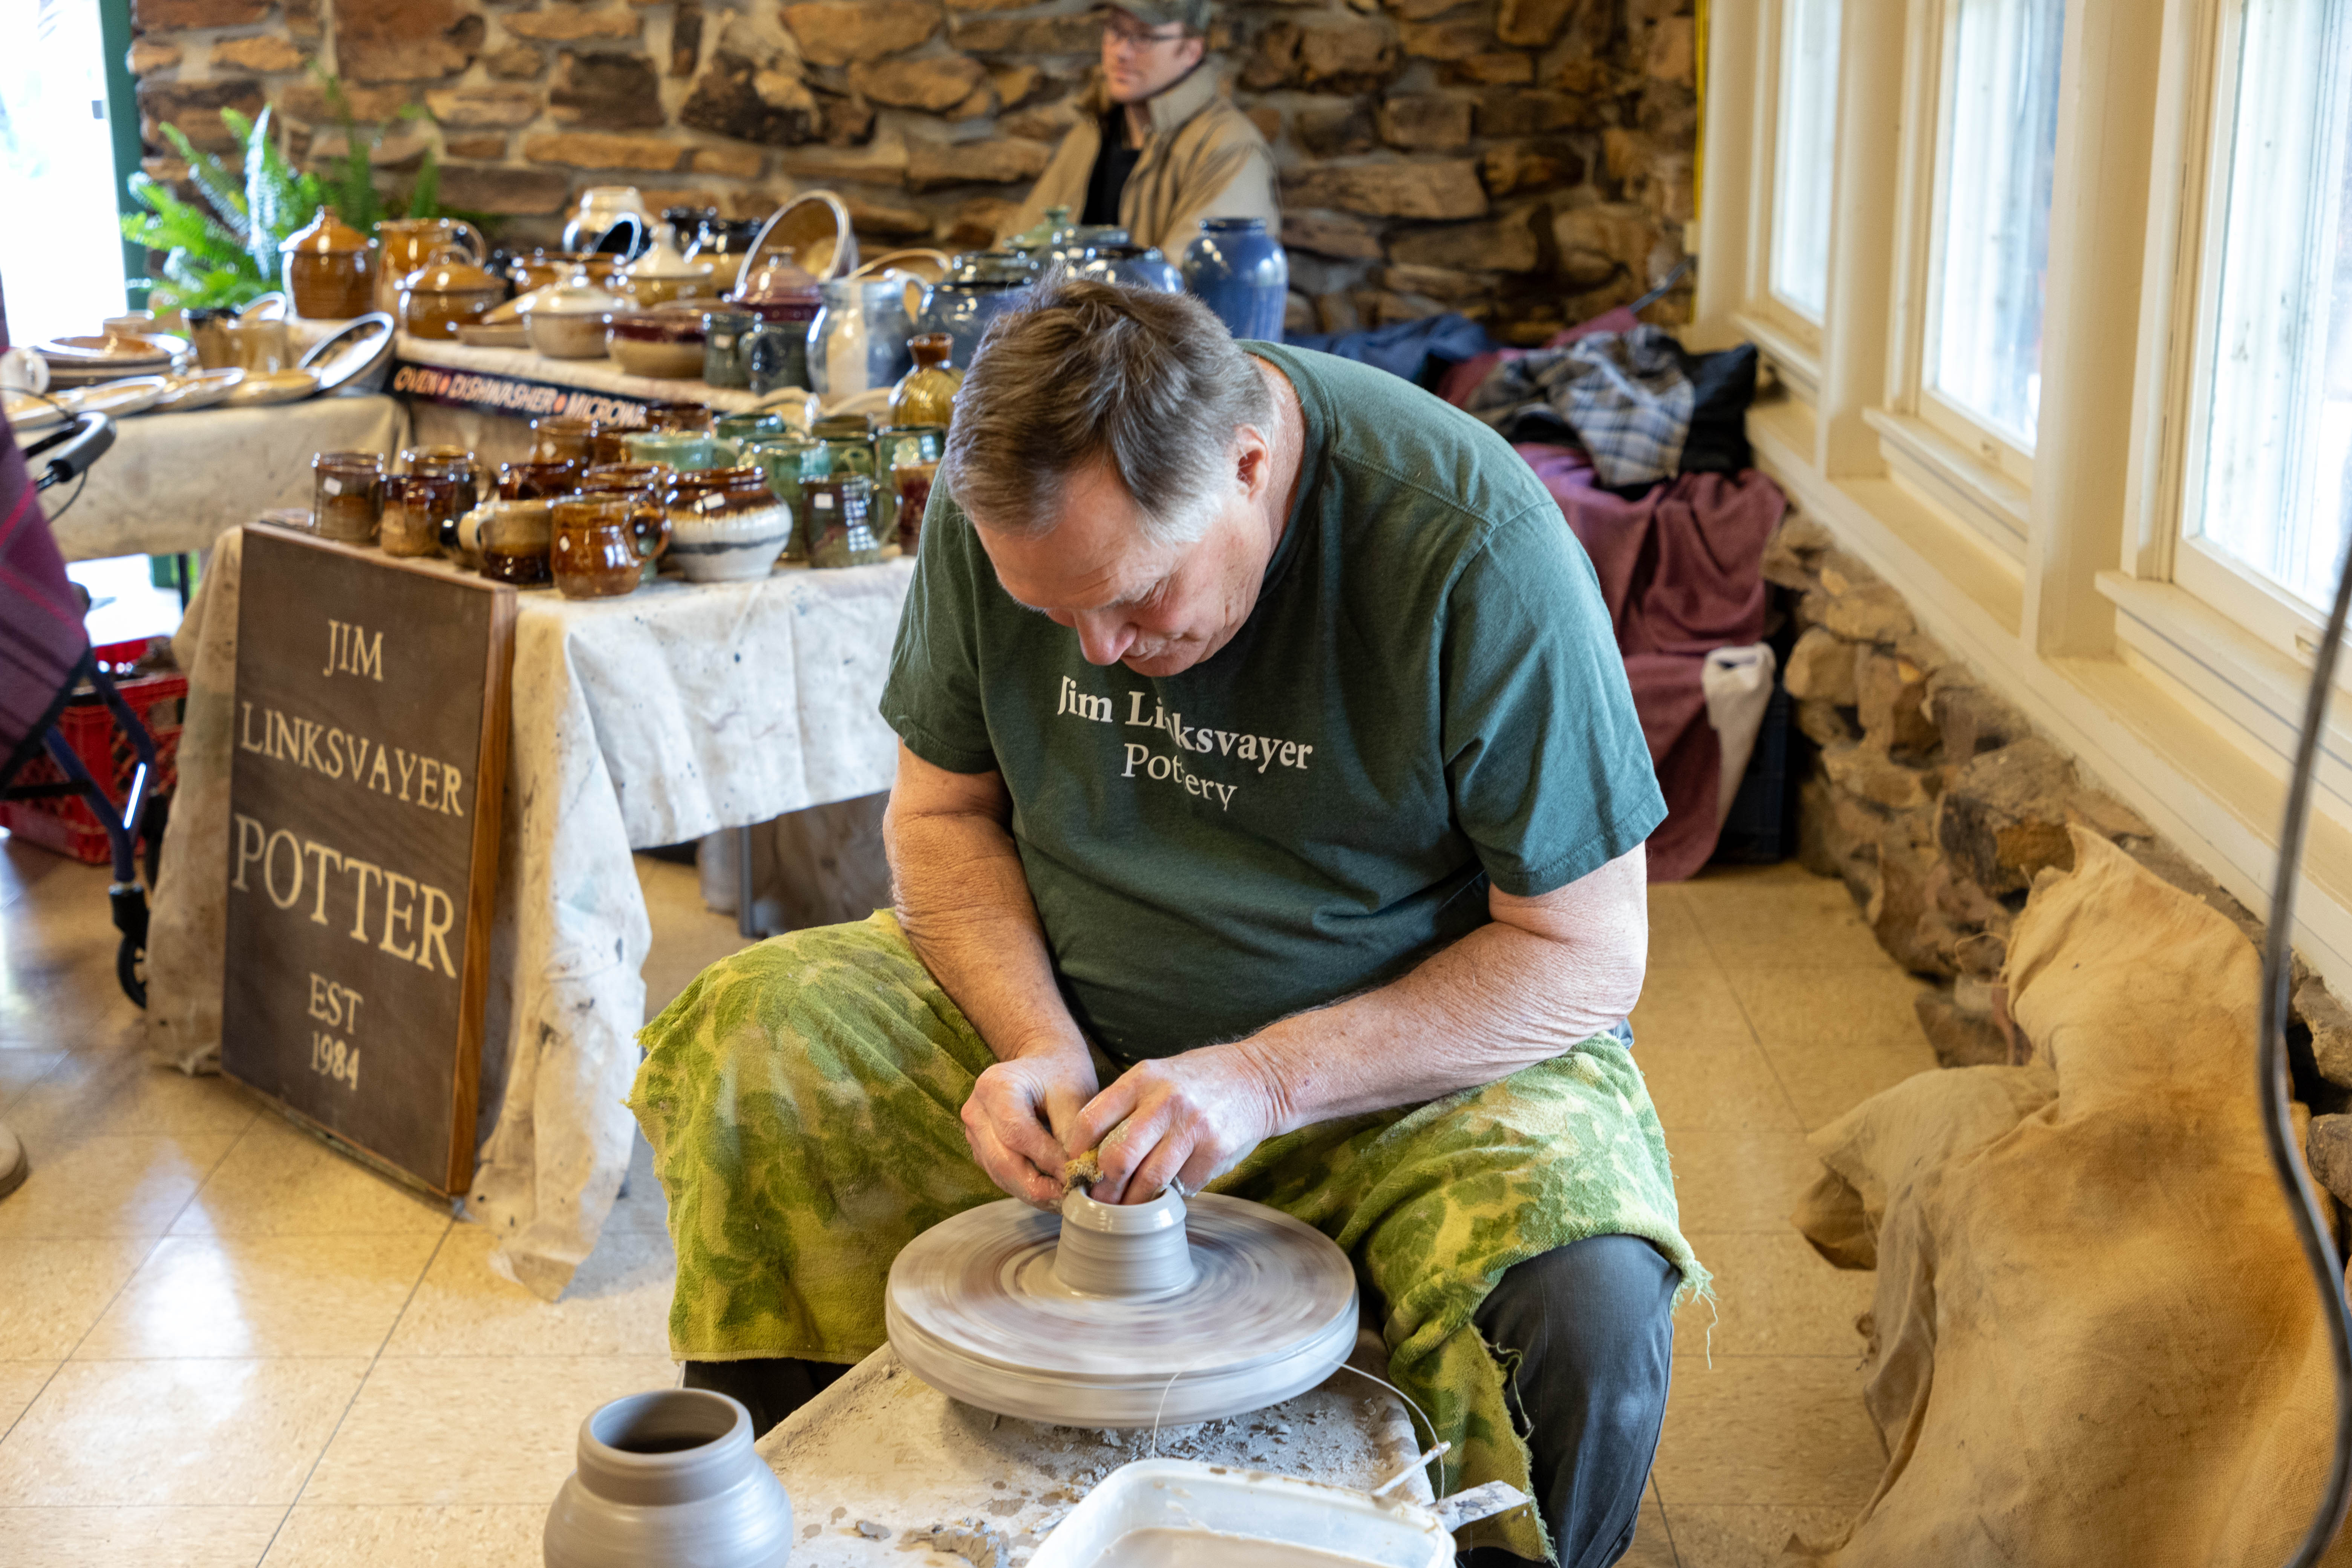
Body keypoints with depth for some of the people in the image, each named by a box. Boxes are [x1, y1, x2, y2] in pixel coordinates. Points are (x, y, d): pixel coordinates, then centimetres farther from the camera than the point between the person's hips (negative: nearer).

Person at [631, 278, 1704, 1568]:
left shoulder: (1475, 549, -24)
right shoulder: (1001, 502, -12)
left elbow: (1587, 957, -18)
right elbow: (940, 809, 2)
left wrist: (1268, 1079, -26)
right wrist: (1041, 1047, -15)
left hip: (1416, 1062, -3)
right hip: (1070, 1013, 4)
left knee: (1582, 1312, -32)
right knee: (740, 1044, -15)